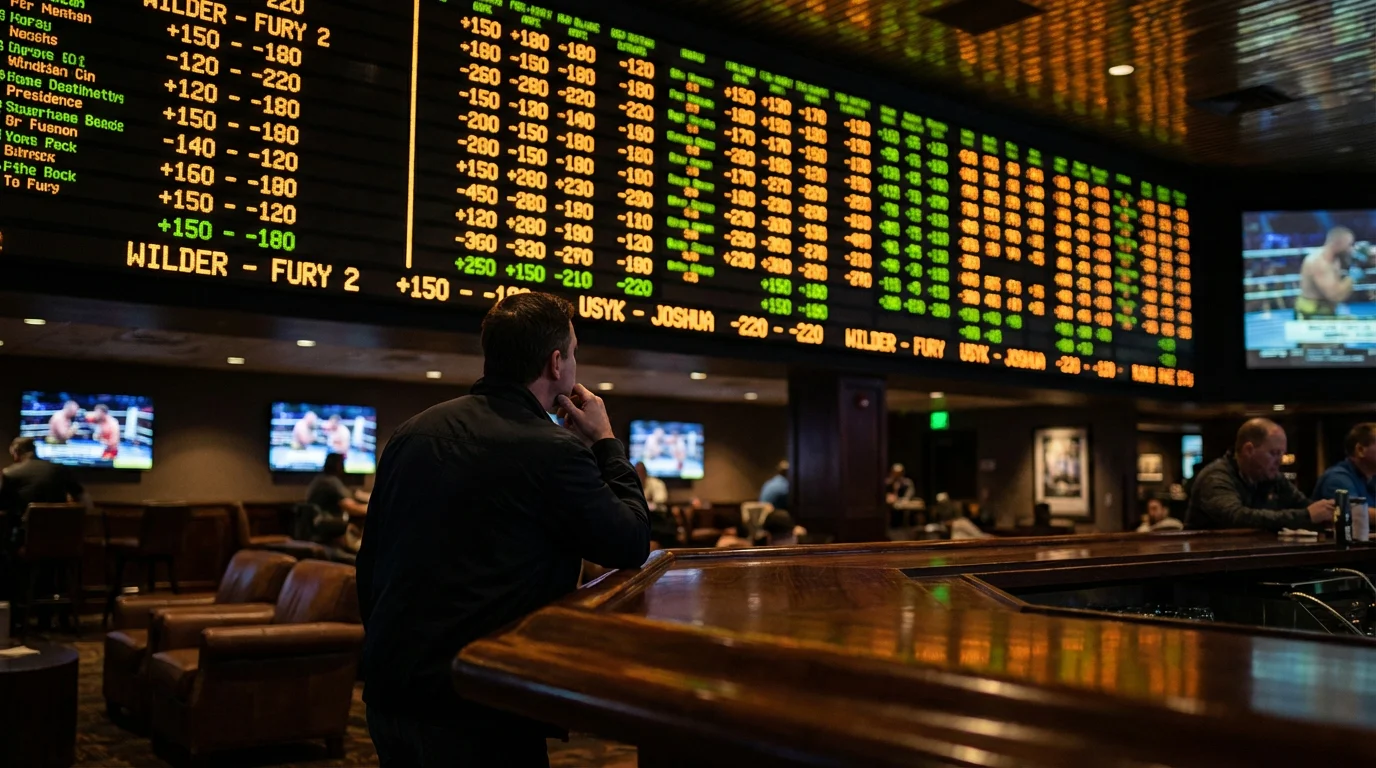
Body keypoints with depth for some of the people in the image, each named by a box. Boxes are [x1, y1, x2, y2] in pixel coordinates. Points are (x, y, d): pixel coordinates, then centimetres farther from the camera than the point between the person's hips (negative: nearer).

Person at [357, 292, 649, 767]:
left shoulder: (413, 433, 5)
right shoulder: (553, 450, -16)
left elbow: (370, 560, 11)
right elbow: (632, 544, -3)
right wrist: (606, 441, 7)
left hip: (388, 689, 7)